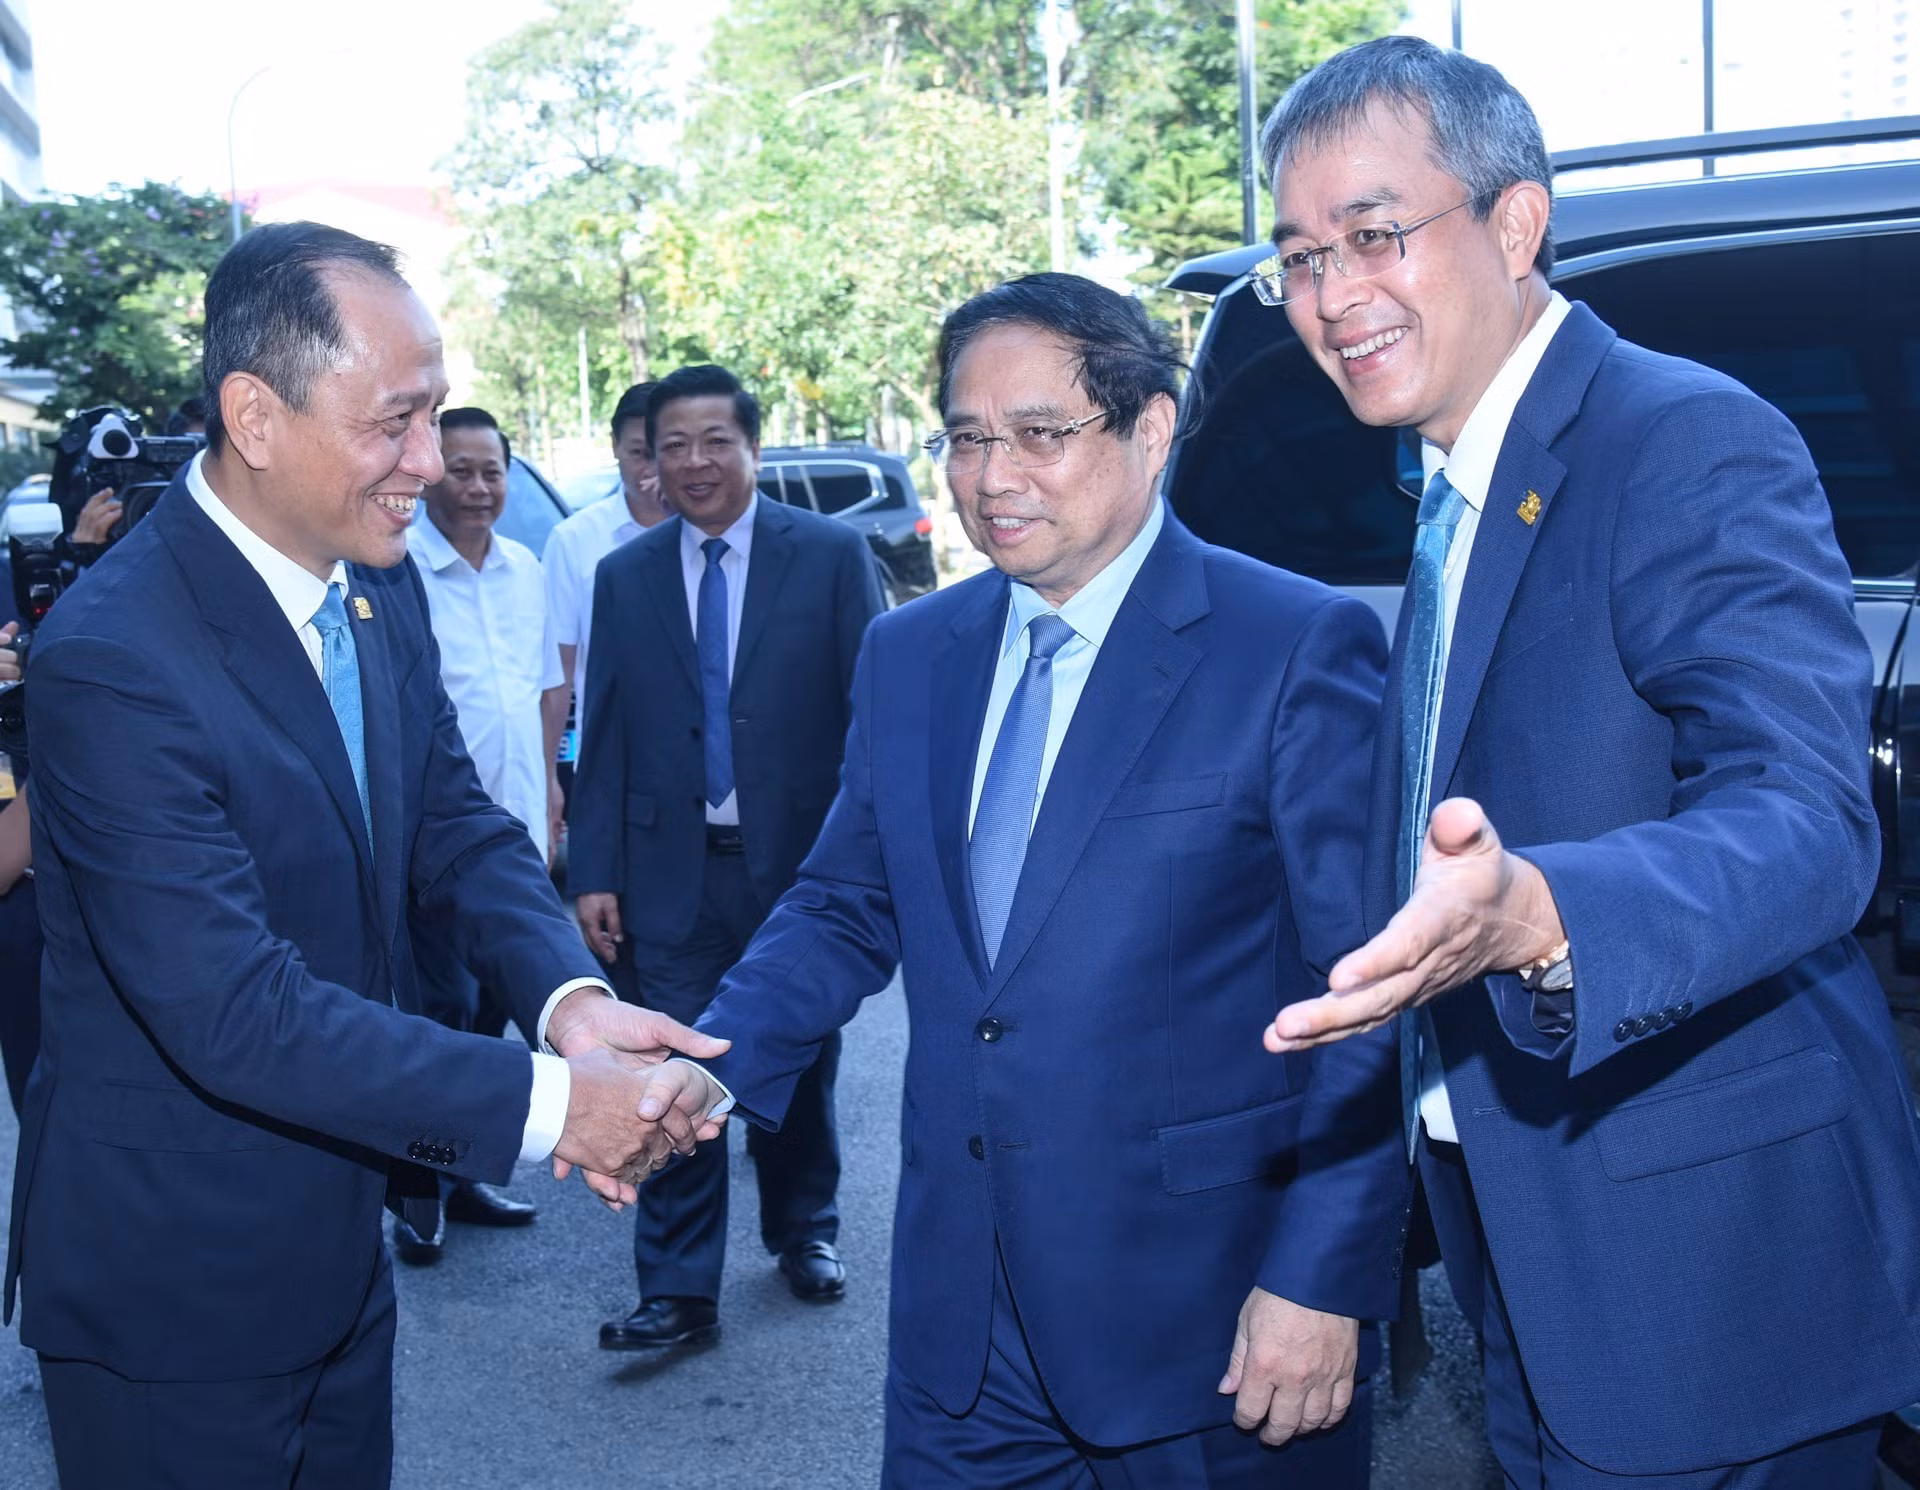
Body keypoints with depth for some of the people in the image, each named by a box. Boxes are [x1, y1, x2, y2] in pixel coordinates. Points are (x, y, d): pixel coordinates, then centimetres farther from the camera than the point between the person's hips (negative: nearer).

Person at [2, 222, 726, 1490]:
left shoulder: (381, 586, -1)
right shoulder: (112, 661, -27)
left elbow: (456, 825, 2)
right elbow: (237, 1015, -30)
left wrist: (568, 994, -18)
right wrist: (543, 1101, -29)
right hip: (174, 1286, -7)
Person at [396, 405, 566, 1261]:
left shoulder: (524, 570, 10)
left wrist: (549, 791, 15)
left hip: (515, 830, 6)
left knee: (487, 1009, 14)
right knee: (445, 1007, -2)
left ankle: (460, 1173, 28)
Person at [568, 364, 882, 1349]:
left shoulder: (832, 555, -2)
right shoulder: (624, 577, 6)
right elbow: (604, 738, 6)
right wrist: (594, 874, 0)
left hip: (801, 860, -1)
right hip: (674, 871, 1)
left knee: (801, 1066, 15)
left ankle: (802, 1231, 36)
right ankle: (678, 1291, 8)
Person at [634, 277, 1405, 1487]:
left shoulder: (1301, 647, -10)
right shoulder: (910, 654, 7)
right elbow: (847, 910, 13)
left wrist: (1322, 1282, -14)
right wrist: (716, 1064, -4)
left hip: (1212, 1321, -4)